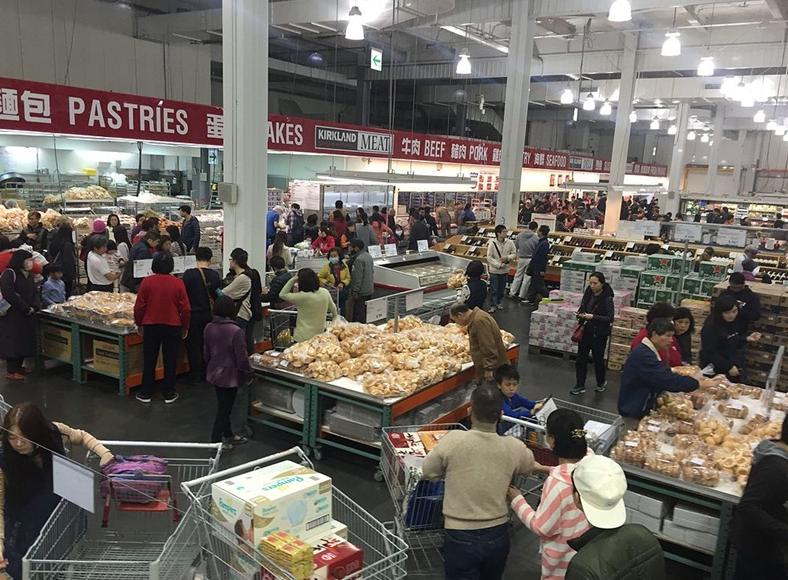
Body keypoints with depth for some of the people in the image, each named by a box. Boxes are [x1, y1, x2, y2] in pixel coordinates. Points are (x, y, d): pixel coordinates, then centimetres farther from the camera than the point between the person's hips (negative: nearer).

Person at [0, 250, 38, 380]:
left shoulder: (28, 275, 13)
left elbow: (34, 292, 13)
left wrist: (34, 306, -7)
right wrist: (26, 308, -19)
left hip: (26, 315, 8)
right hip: (11, 315, -8)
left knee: (24, 340, 11)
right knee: (13, 341, -6)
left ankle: (18, 367, 23)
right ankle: (11, 371, 0)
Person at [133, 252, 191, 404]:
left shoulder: (147, 281, -9)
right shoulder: (178, 283, -9)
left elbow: (139, 306, -5)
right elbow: (186, 309, -6)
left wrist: (139, 324, 10)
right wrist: (185, 327, 7)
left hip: (151, 326, 0)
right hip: (173, 327, 0)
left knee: (149, 360, 12)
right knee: (170, 360, 9)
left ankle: (146, 393, 19)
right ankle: (169, 394, 16)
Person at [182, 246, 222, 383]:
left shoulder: (188, 274, -14)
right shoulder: (215, 275, -4)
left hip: (193, 314, -3)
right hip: (210, 314, 4)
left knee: (193, 345, 7)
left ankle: (195, 376, 12)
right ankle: (206, 374, 23)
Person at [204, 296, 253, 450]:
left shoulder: (209, 328, -3)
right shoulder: (236, 331, -24)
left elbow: (206, 352, 10)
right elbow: (242, 357, -19)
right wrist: (248, 373, -4)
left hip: (214, 372, 7)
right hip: (230, 375, -7)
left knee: (223, 406, 20)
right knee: (225, 408, 5)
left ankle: (228, 435, 34)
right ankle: (216, 441, 13)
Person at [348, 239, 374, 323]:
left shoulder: (359, 259, -20)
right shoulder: (368, 255, 9)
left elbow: (358, 278, -22)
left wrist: (355, 292, -18)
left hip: (361, 292, -9)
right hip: (370, 290, 9)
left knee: (359, 315, -4)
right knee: (367, 312, 17)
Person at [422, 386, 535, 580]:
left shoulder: (453, 440, -19)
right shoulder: (514, 447, -11)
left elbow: (428, 472, -2)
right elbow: (528, 468, 12)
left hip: (460, 537, -3)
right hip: (498, 535, 3)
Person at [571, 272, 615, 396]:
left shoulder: (607, 299, -15)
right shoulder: (588, 294, 1)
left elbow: (610, 318, -17)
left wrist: (593, 317, -25)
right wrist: (580, 314, -8)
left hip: (599, 334, -5)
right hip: (585, 331, 5)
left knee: (598, 359, 10)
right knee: (581, 359, 5)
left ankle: (601, 382, 34)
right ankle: (580, 386, 14)